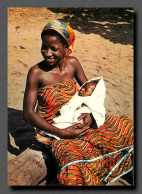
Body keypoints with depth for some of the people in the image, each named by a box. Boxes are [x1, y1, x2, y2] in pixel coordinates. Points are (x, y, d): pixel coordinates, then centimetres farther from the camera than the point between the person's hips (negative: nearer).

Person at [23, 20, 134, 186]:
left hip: (77, 120, 5)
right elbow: (28, 113, -17)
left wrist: (89, 113, -15)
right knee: (73, 164, -35)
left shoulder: (73, 63, -5)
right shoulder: (36, 72, -17)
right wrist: (61, 132, -24)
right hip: (52, 128, -5)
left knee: (126, 127, -1)